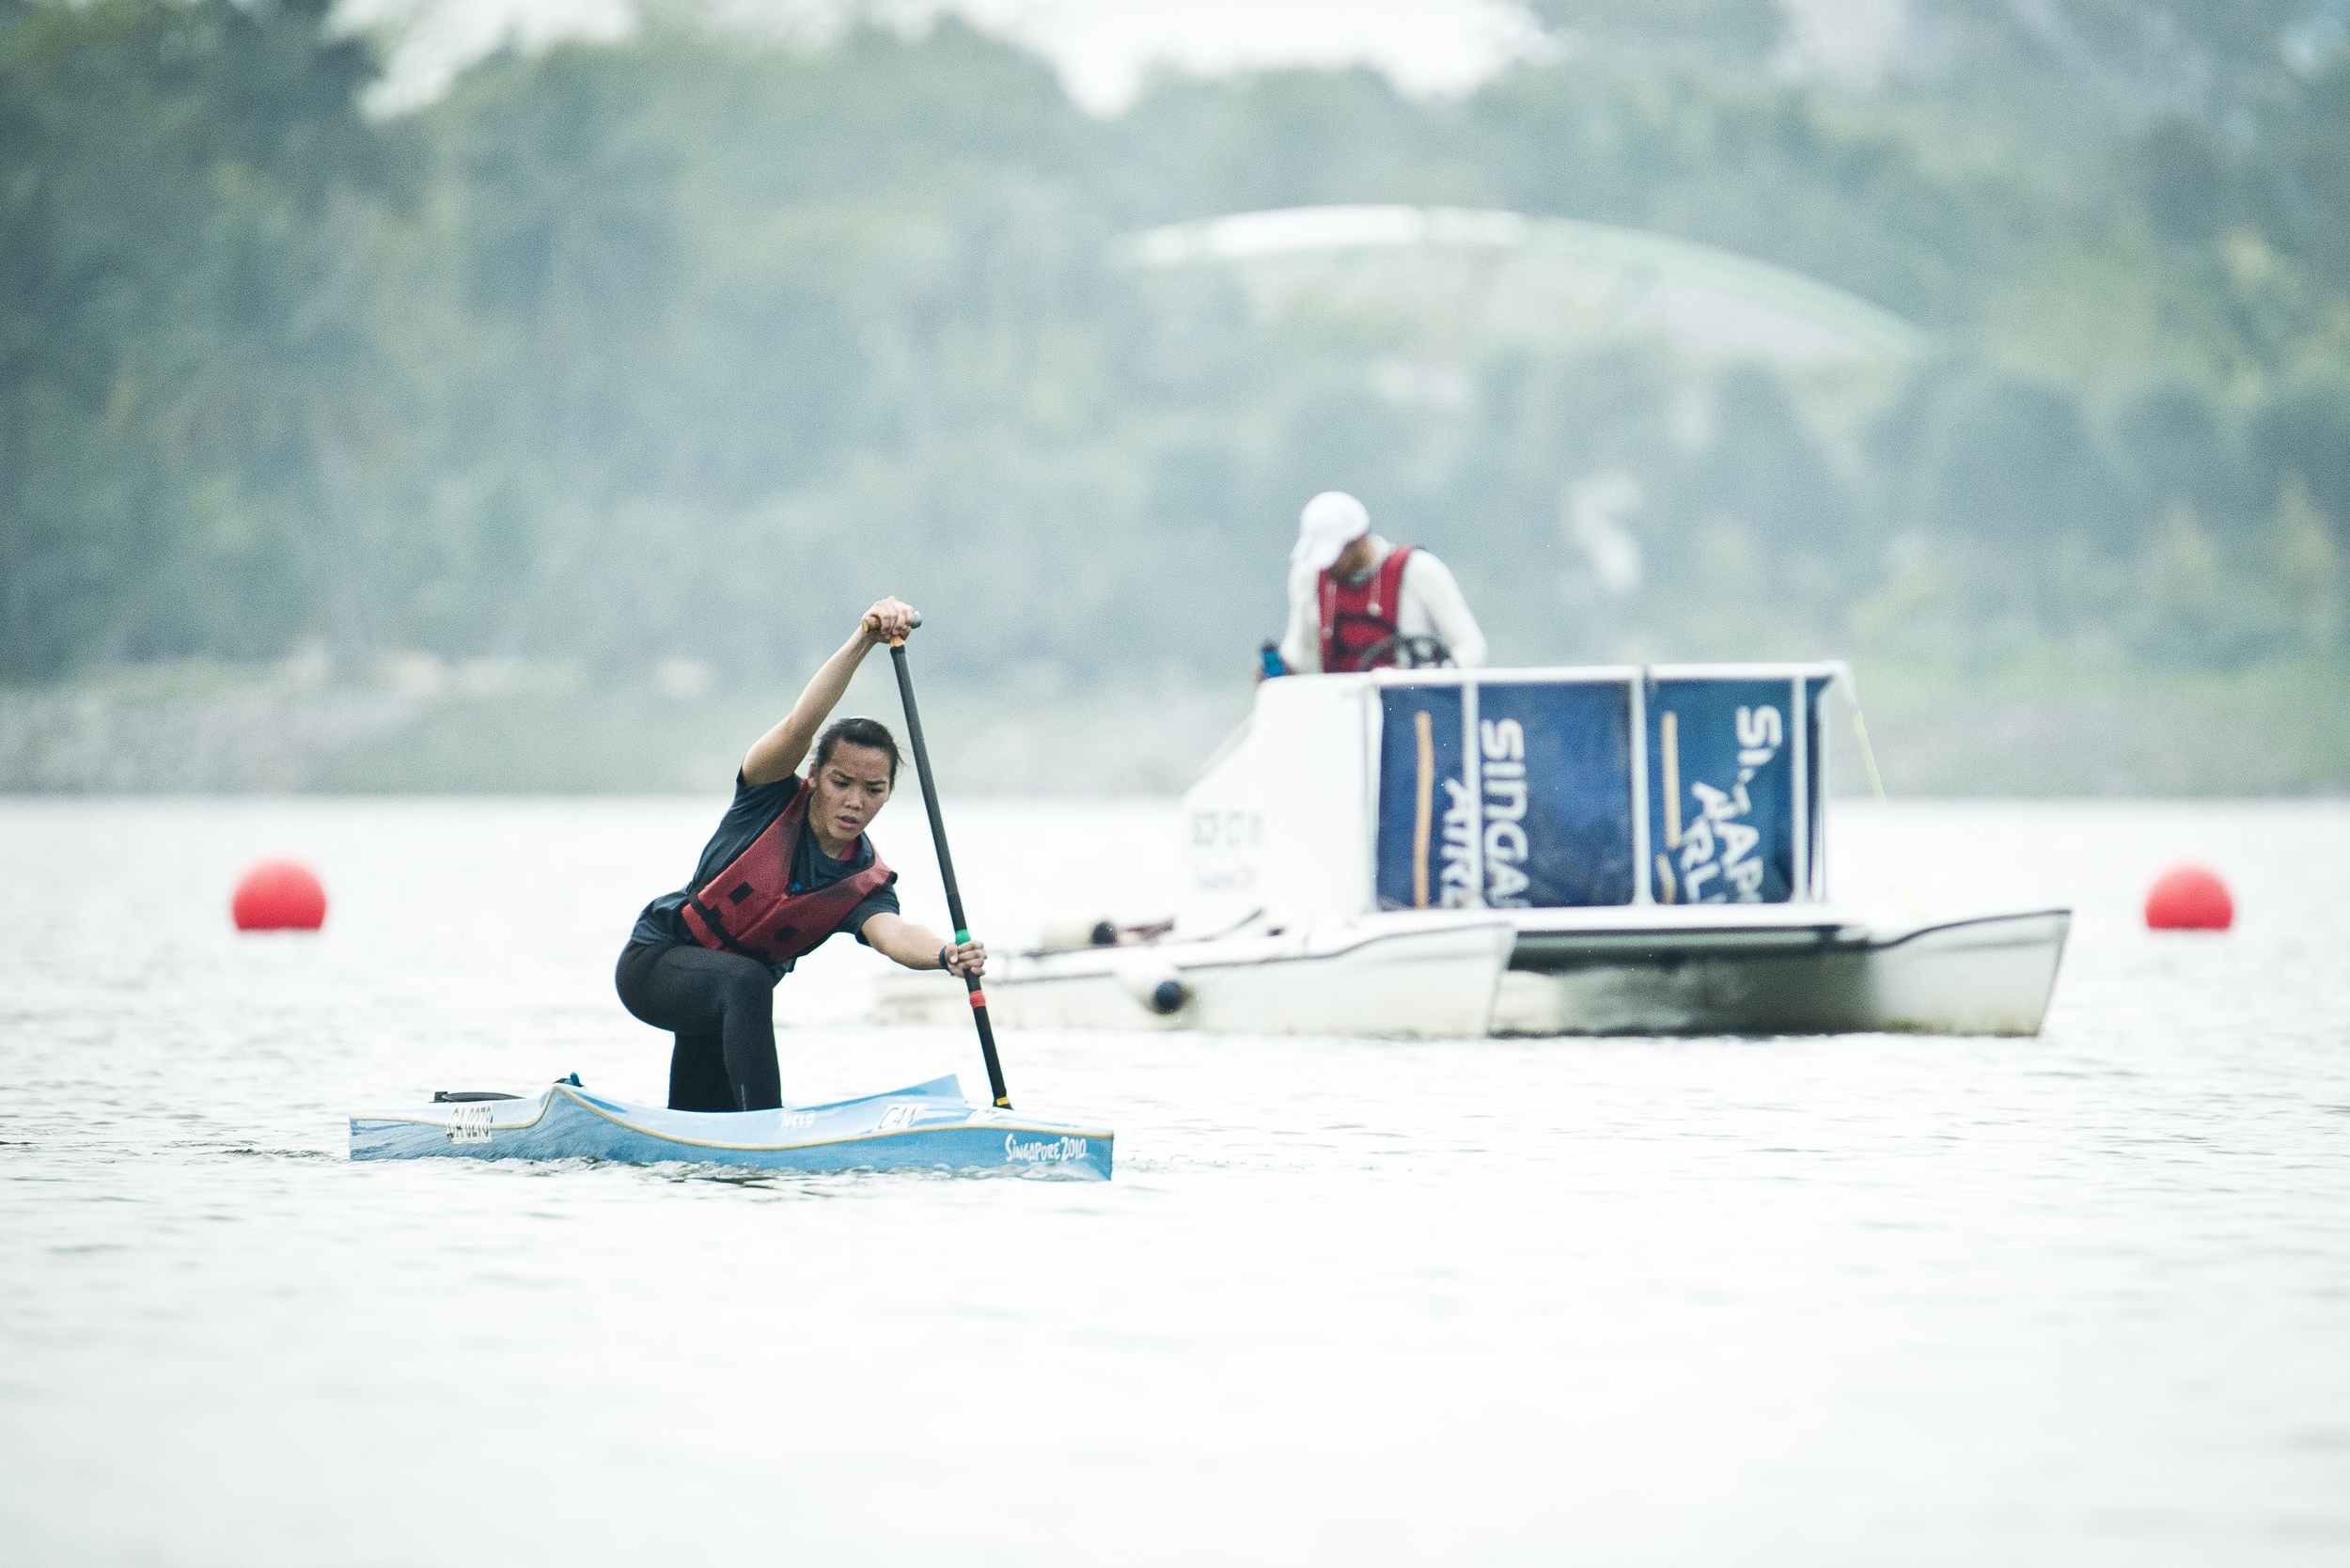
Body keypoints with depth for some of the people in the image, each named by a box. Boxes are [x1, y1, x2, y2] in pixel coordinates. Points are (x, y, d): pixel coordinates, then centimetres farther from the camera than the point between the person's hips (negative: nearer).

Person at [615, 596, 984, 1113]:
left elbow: (893, 934, -37)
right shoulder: (774, 798, -20)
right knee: (744, 981, -37)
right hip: (654, 961, -5)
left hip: (730, 997, 5)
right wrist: (862, 642, -54)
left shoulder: (865, 884, -14)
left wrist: (946, 953, -61)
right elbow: (798, 728, -40)